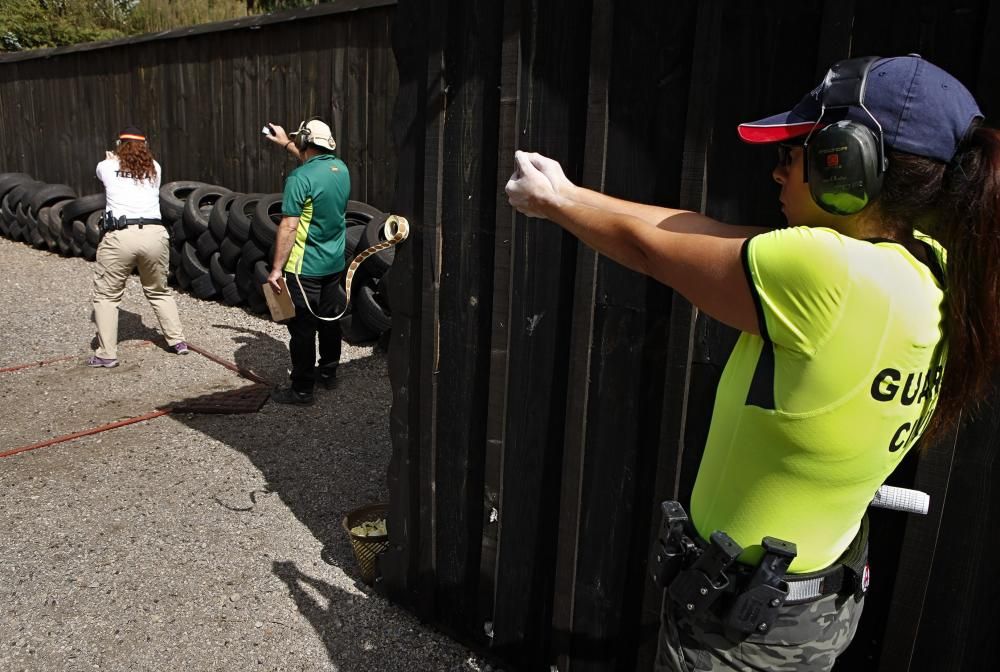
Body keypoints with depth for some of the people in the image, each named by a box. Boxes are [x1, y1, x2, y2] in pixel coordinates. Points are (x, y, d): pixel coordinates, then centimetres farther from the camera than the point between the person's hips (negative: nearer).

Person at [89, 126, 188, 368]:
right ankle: (178, 341, 20)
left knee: (106, 295, 10)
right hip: (155, 234, 3)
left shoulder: (107, 167, 12)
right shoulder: (154, 168, 15)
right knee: (159, 291, 23)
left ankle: (107, 354, 8)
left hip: (119, 236, -2)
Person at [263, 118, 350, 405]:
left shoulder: (300, 177, -19)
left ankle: (302, 389, 9)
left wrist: (276, 269, -16)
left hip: (305, 268, -7)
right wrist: (286, 143, 36)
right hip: (335, 263, 8)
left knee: (302, 329, 1)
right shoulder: (340, 167, 3)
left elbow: (288, 227, -21)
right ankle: (328, 373, 35)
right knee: (329, 320, 20)